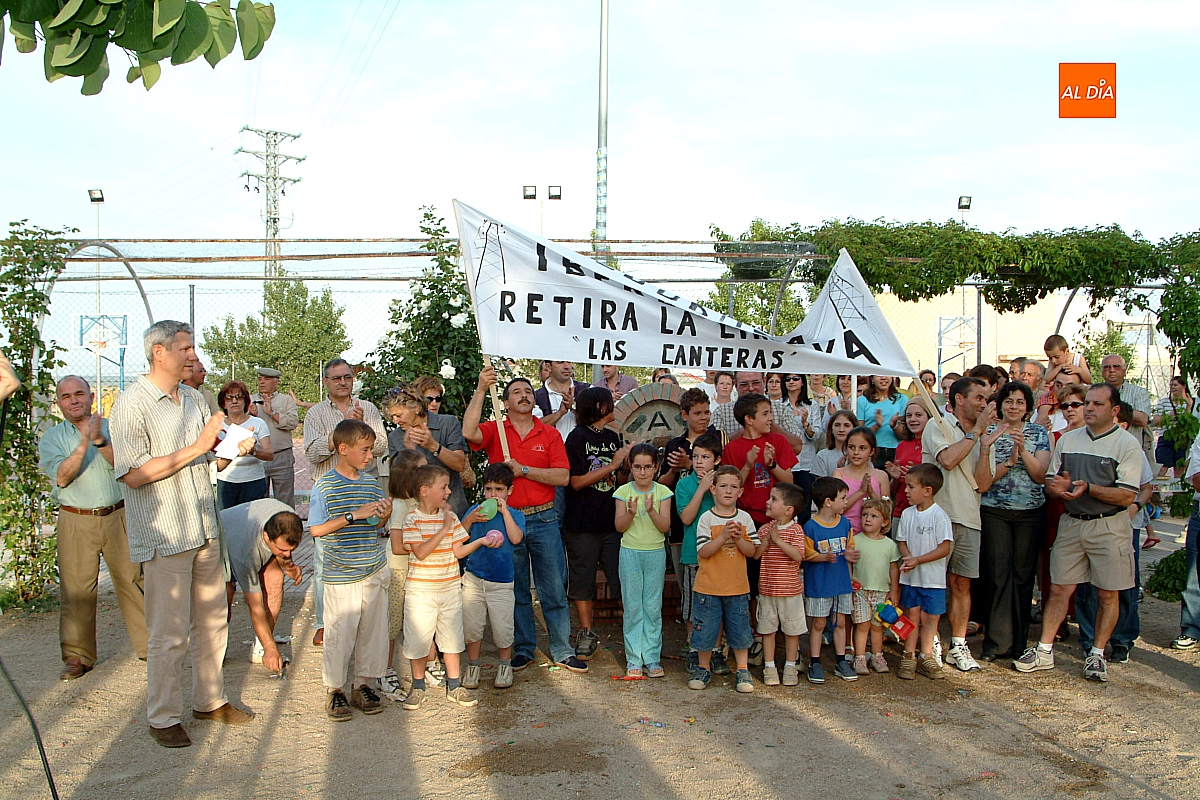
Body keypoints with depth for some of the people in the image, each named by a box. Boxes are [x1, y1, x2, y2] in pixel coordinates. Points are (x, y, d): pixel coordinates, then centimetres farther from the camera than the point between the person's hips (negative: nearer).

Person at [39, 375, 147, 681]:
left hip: (117, 516, 0)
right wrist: (84, 443, -20)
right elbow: (62, 477, -10)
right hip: (75, 521, 0)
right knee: (75, 589, 0)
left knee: (132, 580, 3)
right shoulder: (52, 438, 5)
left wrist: (99, 440, -21)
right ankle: (78, 656, 12)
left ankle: (147, 644, 14)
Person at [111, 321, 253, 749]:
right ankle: (163, 717, 15)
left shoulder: (194, 398, 11)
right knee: (169, 632, 0)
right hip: (163, 534, -7)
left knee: (212, 620, 14)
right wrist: (196, 448, -22)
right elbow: (132, 473, -20)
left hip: (204, 530, 7)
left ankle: (210, 700, 29)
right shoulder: (132, 405, -12)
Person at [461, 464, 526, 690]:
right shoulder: (475, 510, 5)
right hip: (473, 578, 2)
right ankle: (473, 666, 24)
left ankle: (505, 665, 23)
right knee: (471, 626, 7)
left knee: (502, 629, 1)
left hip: (501, 583, -2)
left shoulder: (515, 515, 1)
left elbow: (516, 538, -18)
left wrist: (504, 510, -17)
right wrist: (469, 520, -15)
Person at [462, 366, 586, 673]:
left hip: (544, 520, 0)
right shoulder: (495, 430, 2)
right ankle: (523, 649, 23)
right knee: (516, 590, 10)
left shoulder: (549, 434, 4)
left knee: (554, 589, 4)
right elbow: (468, 432, -21)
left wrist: (524, 470, -14)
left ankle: (562, 650, 14)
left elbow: (563, 476, -6)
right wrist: (481, 389, -22)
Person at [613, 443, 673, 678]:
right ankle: (634, 659, 11)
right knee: (632, 607, 3)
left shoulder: (662, 492, -1)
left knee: (653, 607, 4)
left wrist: (651, 510, -23)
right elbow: (620, 526, -4)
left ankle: (652, 658, 12)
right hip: (630, 553, 0)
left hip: (655, 553, 0)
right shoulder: (623, 491, -1)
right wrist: (630, 512, -22)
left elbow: (665, 526, -7)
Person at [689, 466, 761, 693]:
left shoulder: (745, 518, 2)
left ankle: (742, 670, 23)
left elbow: (752, 551, 0)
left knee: (740, 629, 9)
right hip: (708, 587, -2)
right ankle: (703, 668, 25)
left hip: (738, 588, 2)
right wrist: (723, 536, -24)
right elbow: (703, 552, -14)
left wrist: (738, 539, -17)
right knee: (705, 630, 7)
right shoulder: (707, 518, -7)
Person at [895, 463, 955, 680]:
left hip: (933, 577, -3)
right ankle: (909, 657, 15)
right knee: (912, 616, 6)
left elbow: (945, 548, -14)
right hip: (910, 576, 3)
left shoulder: (940, 516, -12)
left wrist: (917, 560, -20)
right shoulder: (907, 514, 3)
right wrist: (908, 558, -12)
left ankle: (926, 658, 20)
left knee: (930, 618, 7)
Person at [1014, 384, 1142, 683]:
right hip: (1071, 523, 4)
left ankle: (1097, 654, 18)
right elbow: (1049, 480, 12)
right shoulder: (1068, 439, 10)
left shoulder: (1127, 444, -5)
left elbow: (1127, 496, -12)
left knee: (1107, 594, 5)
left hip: (1109, 527, -3)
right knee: (1058, 589, 4)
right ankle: (1044, 651, 10)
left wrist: (1088, 488, -23)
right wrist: (1058, 486, -11)